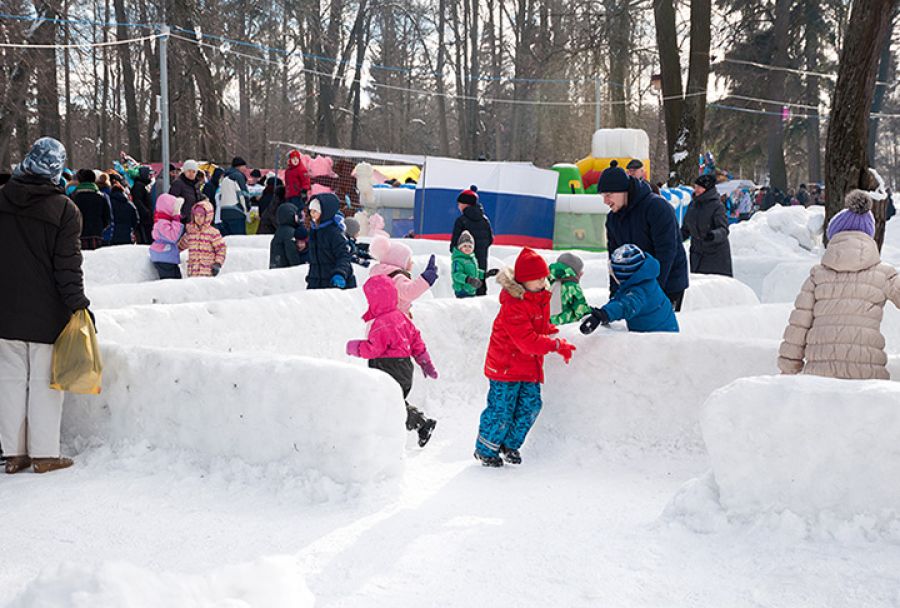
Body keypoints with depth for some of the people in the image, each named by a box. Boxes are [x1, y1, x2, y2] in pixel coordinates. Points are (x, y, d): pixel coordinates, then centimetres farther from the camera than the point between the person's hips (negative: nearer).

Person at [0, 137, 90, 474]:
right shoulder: (64, 209, -10)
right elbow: (68, 265, -12)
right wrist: (78, 304, -5)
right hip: (47, 313, -3)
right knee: (44, 381, 4)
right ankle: (43, 454, 7)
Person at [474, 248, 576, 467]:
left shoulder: (542, 297, 6)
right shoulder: (513, 305, -23)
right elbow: (527, 341, -28)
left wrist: (548, 330, 9)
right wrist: (557, 345, -29)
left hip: (530, 366, 8)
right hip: (506, 365, -8)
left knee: (530, 406, 5)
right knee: (501, 409, -2)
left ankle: (510, 443, 25)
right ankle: (485, 450, 17)